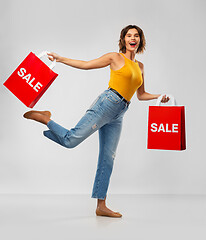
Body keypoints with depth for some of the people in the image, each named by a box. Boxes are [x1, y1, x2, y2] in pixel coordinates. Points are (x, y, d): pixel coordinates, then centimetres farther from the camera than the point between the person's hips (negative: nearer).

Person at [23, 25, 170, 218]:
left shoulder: (140, 66, 21)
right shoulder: (115, 57, 4)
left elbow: (141, 95, 28)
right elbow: (86, 65, 7)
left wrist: (159, 97, 12)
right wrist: (60, 59, 3)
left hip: (117, 116, 6)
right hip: (107, 103, -5)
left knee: (107, 159, 4)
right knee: (71, 140, -18)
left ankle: (101, 206, 7)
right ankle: (45, 118, 8)